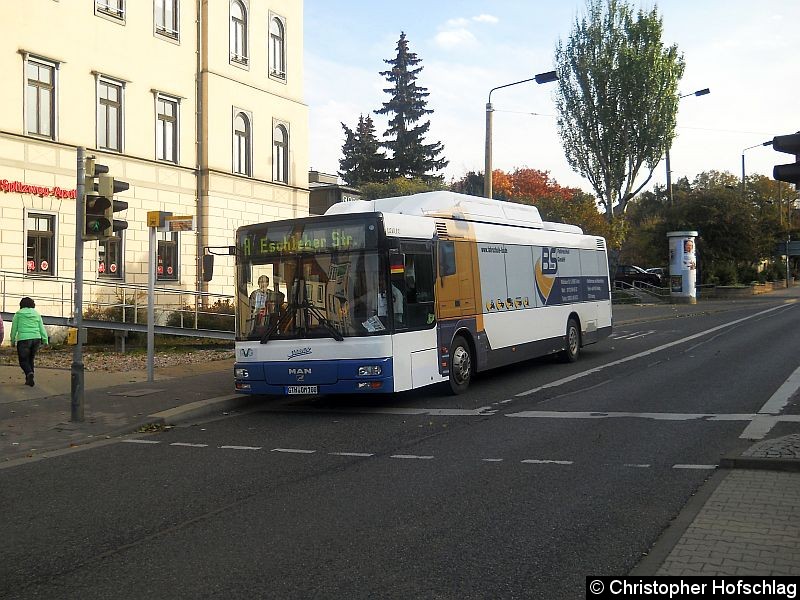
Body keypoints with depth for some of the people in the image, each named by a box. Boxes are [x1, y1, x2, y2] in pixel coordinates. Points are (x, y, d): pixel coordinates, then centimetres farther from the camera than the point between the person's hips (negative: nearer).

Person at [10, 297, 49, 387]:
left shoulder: (18, 314, 4)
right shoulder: (37, 314, 10)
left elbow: (14, 328, 7)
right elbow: (42, 328, 6)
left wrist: (13, 341, 17)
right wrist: (45, 340, 5)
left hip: (23, 339, -3)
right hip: (36, 339, 3)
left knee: (23, 361, 4)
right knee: (31, 359, 17)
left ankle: (29, 373, -24)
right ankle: (28, 380, 14)